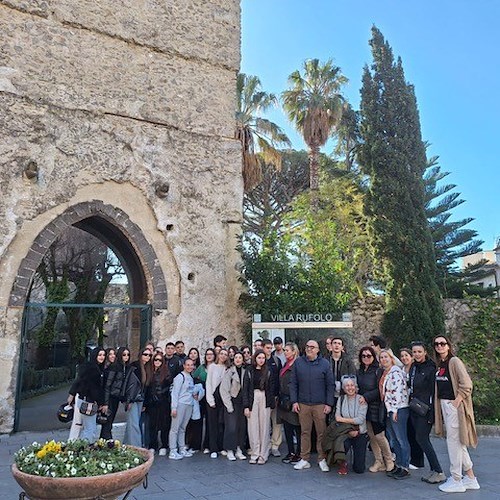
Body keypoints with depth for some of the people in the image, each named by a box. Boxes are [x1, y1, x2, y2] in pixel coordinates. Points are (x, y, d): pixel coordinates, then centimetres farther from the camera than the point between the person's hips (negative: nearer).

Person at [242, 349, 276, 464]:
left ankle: (263, 455, 11)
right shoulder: (249, 371, 2)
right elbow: (245, 389, 1)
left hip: (265, 400, 0)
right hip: (252, 399, 0)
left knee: (264, 427, 2)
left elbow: (271, 388, 6)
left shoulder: (268, 371, 4)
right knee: (253, 428, 1)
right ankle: (254, 454, 11)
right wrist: (246, 406, -6)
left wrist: (271, 404, 0)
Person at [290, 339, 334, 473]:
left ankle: (322, 459, 18)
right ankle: (304, 459, 18)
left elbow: (330, 385, 2)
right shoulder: (298, 362, 2)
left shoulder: (324, 364, 0)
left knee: (321, 432, 5)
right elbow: (293, 383, 5)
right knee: (304, 432, 8)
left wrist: (329, 404, -3)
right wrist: (294, 401, -1)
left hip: (320, 404, -1)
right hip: (303, 404, 1)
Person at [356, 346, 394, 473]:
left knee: (379, 436, -4)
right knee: (371, 436, 9)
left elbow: (380, 390, -13)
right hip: (363, 408, 6)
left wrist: (366, 397, -17)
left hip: (376, 407, -6)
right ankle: (379, 462, 21)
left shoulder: (378, 371, -8)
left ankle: (389, 461, 18)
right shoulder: (359, 372, 11)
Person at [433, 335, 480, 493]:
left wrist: (456, 403, -18)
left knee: (453, 441, -1)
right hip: (443, 404, 8)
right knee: (458, 442, 14)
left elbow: (466, 384, -19)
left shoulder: (454, 361, -12)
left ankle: (456, 480, 10)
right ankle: (471, 478, 25)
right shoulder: (439, 365, 12)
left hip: (454, 405, -8)